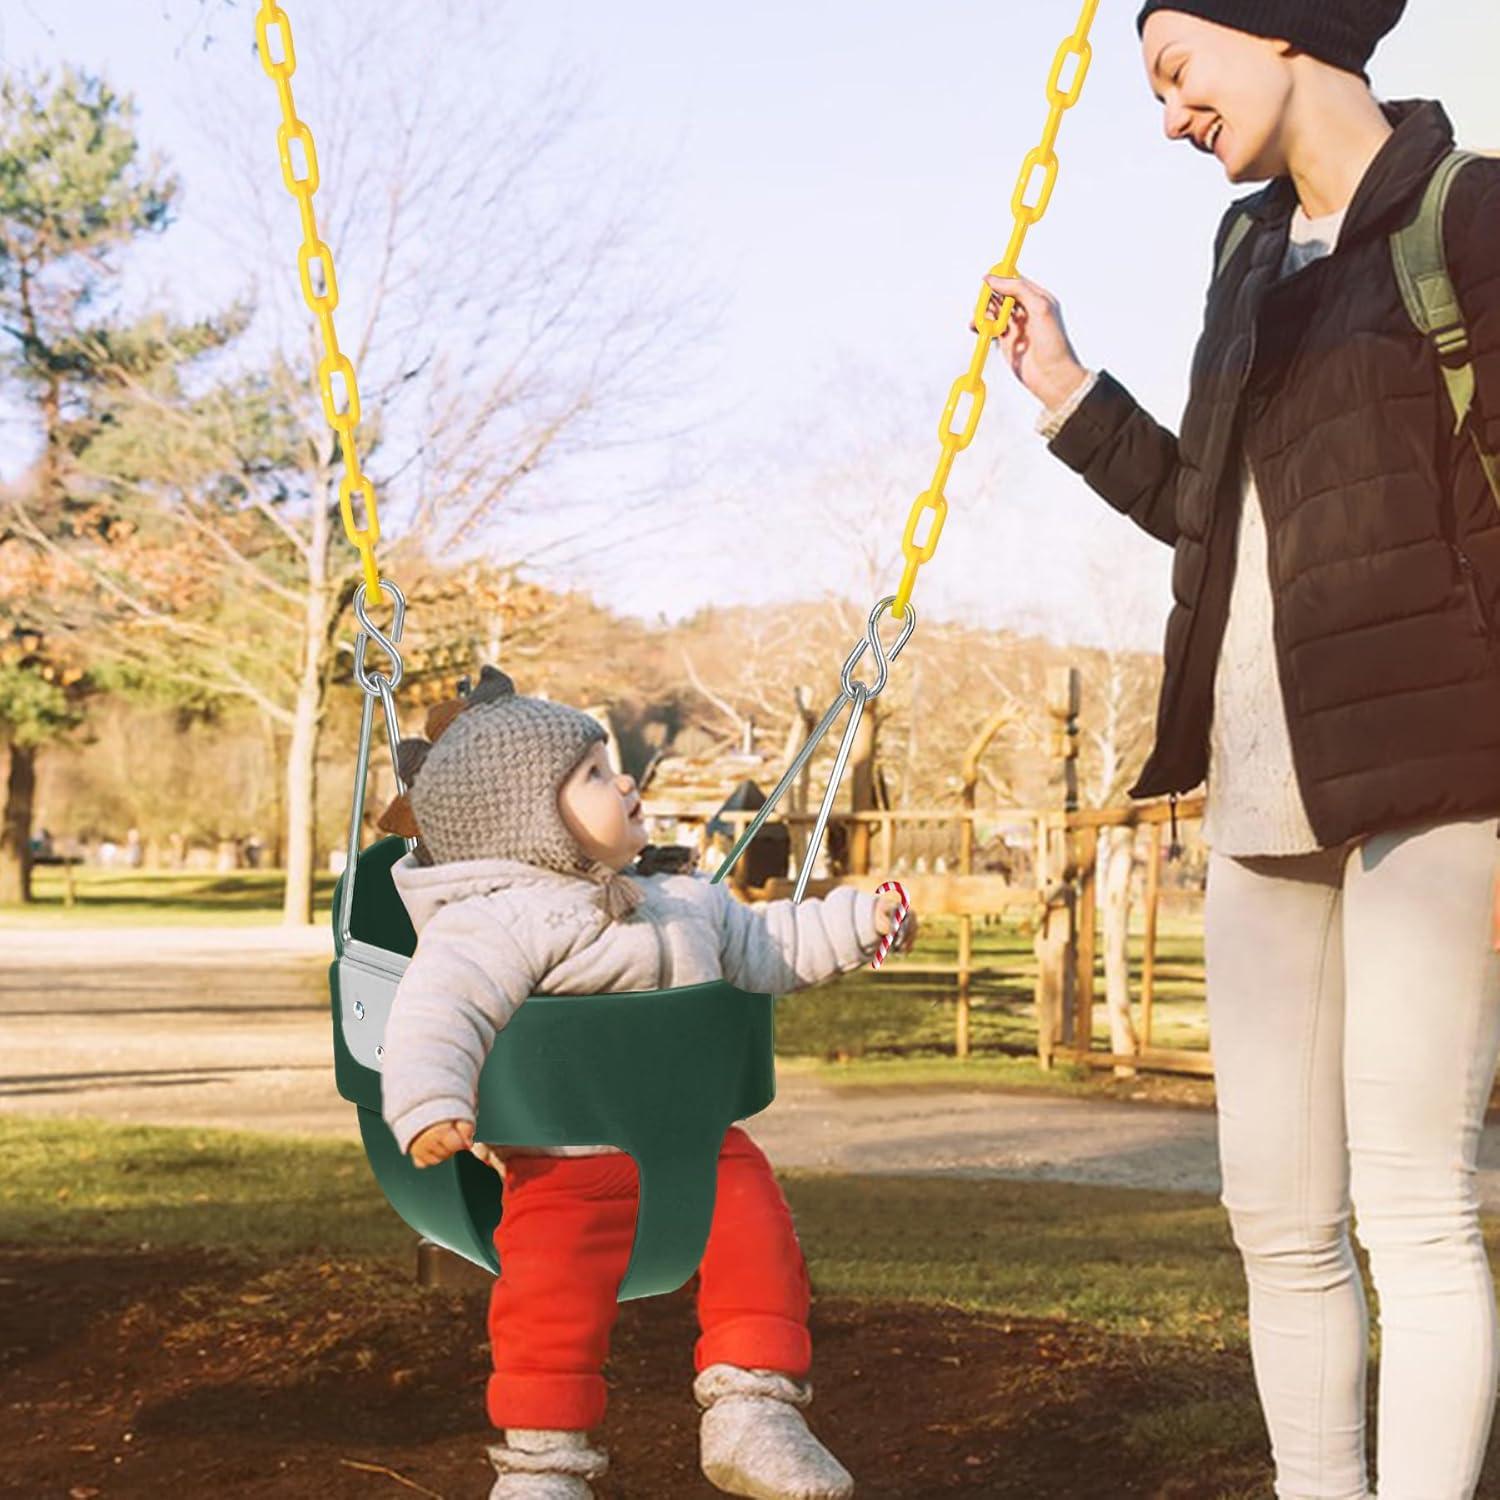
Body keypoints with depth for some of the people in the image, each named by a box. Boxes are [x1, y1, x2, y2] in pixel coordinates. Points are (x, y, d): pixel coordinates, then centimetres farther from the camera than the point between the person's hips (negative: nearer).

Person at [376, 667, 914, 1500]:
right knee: (557, 1292, -17)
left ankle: (752, 1415, -1)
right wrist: (430, 1105, -39)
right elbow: (441, 1006, -25)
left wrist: (857, 921, 27)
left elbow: (759, 945, 31)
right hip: (564, 1160, -6)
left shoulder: (680, 900, 17)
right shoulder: (502, 923, -12)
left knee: (759, 1244, -10)